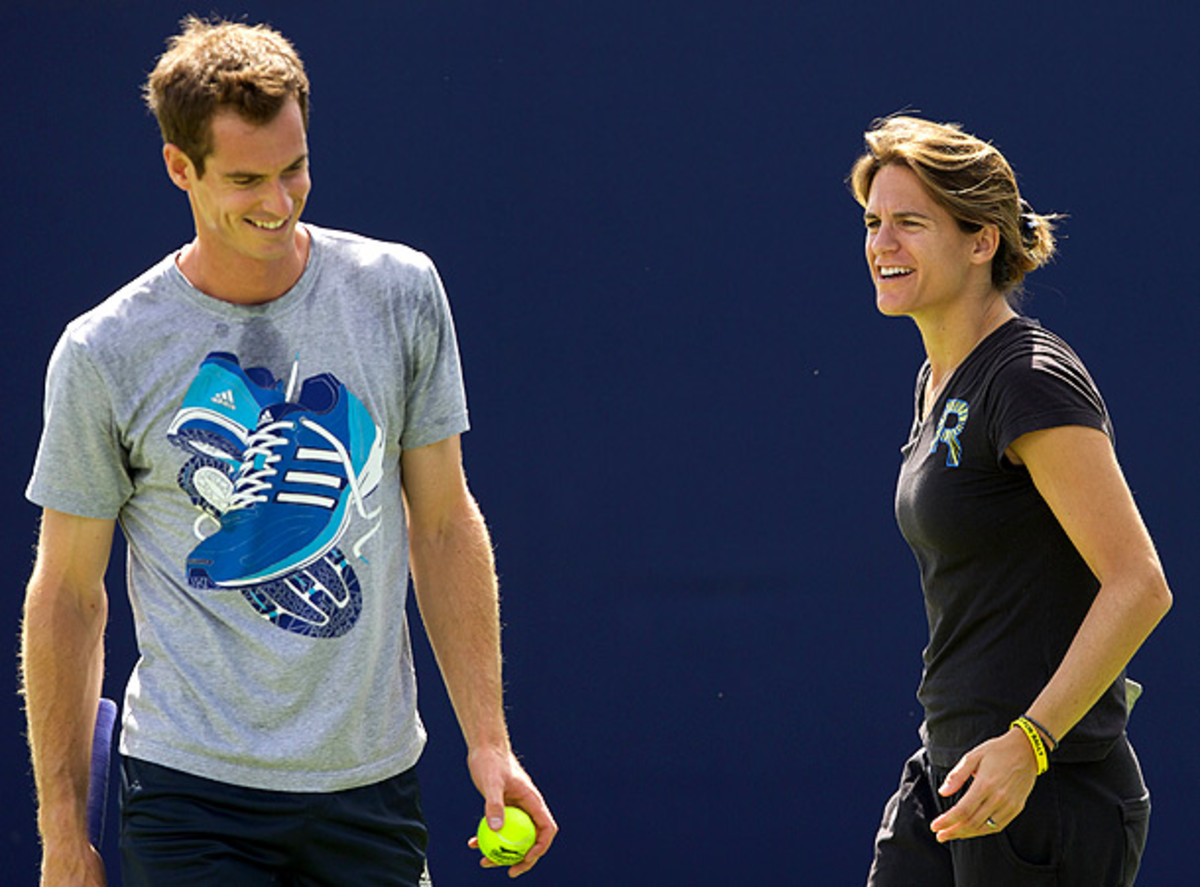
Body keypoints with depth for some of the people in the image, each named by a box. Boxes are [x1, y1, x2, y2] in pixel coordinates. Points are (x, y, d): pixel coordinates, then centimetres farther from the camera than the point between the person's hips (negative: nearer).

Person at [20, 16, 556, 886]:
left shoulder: (401, 292, 3)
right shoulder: (104, 353, -5)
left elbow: (443, 524, 10)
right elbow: (67, 593, 1)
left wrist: (488, 740, 5)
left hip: (373, 783, 3)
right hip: (191, 789, -3)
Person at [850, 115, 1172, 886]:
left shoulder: (1033, 383, -16)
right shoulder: (942, 382, 13)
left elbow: (1140, 587, -21)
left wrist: (1028, 743, -27)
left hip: (1048, 796, -9)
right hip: (951, 772, 9)